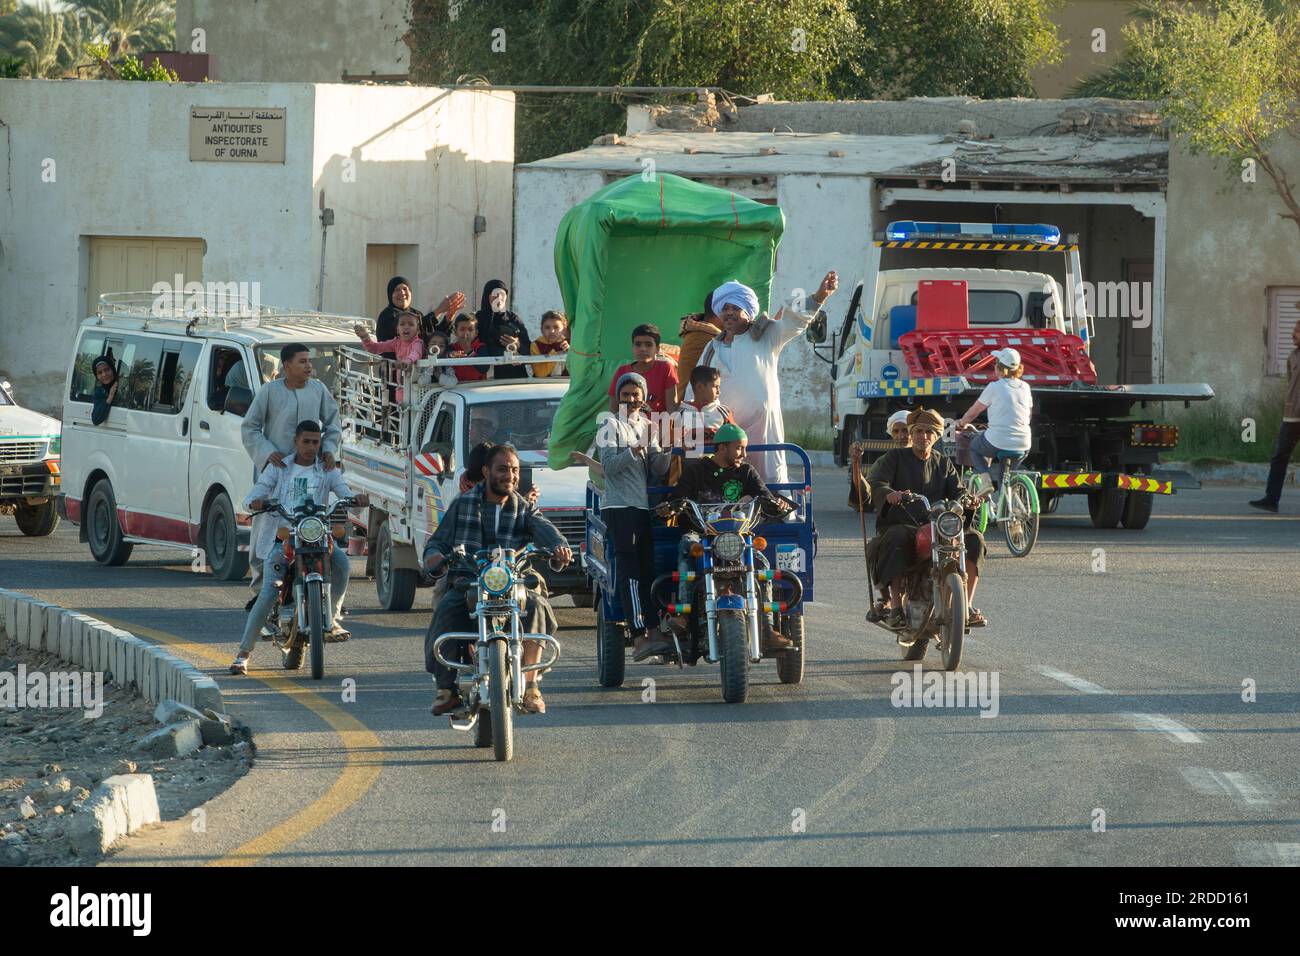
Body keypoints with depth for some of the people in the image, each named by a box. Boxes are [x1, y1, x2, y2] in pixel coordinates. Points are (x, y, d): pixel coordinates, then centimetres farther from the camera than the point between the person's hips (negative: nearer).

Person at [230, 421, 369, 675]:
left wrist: (357, 500, -24)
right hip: (281, 538, -1)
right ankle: (244, 653, -10)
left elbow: (345, 494, 1)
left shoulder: (327, 471, 14)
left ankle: (332, 618, -15)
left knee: (341, 559, -30)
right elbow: (252, 497, 4)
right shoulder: (278, 469, 11)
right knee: (268, 594, -17)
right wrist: (255, 502, -22)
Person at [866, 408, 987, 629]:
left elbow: (957, 491, 9)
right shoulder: (893, 459, 9)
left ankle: (967, 605, -18)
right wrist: (888, 494, -31)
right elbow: (874, 484, -7)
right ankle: (895, 607, -39)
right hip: (900, 525, -4)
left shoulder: (944, 464, 22)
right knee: (897, 539, -40)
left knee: (974, 539, -20)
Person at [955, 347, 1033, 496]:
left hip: (998, 442, -5)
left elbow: (973, 412, 3)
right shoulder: (1025, 387, 7)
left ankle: (986, 478, 4)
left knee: (975, 448, 27)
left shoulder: (994, 387, -6)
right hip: (1023, 445, 5)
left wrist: (962, 424, 24)